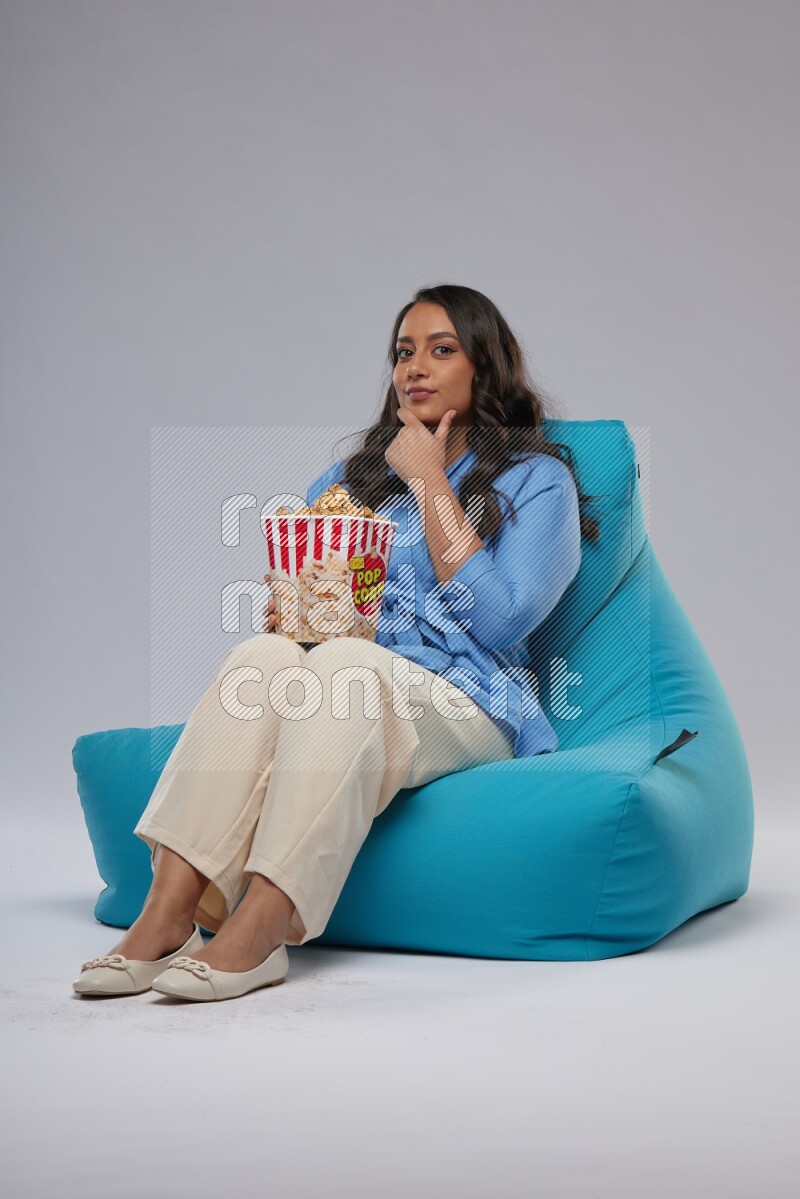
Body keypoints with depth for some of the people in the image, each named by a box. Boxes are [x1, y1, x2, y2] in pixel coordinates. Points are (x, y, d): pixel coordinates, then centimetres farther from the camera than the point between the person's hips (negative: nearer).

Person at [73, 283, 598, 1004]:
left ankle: (257, 932, -44)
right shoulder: (347, 480, 23)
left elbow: (500, 621, -6)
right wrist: (284, 615, -5)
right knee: (265, 655, -30)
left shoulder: (538, 479, 10)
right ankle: (168, 913, -40)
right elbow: (289, 598, 20)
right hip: (341, 697, 4)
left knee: (346, 664, -35)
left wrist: (429, 484, -3)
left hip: (464, 712, -3)